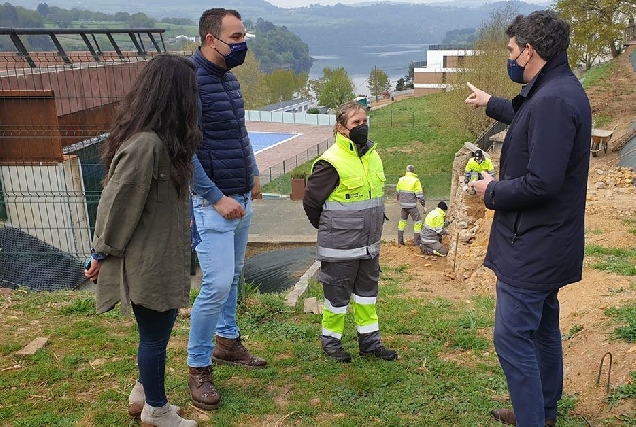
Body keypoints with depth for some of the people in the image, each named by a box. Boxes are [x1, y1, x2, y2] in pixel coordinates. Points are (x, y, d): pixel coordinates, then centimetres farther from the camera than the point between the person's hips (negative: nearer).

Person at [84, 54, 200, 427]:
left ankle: (144, 395, 41)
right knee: (155, 335, 9)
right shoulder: (145, 144, -27)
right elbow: (119, 203, -19)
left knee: (158, 331, 22)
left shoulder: (165, 140, 4)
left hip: (165, 256, 9)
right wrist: (103, 253, -7)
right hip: (148, 261, -9)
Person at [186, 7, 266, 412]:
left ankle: (227, 341, 36)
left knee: (233, 276, 18)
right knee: (217, 284, -8)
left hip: (241, 199, 8)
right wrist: (217, 199, -20)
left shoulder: (230, 79, 8)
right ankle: (198, 367, 9)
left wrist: (253, 173, 14)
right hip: (213, 203, -8)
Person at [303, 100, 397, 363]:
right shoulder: (331, 162, -18)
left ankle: (369, 341, 30)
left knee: (367, 290, 16)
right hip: (340, 247, -7)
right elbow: (311, 201, -11)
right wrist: (328, 228, 2)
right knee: (337, 292, 6)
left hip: (369, 243, 7)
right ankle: (331, 340, 25)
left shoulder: (372, 156, 6)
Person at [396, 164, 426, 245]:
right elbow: (419, 194, -11)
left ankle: (400, 240, 21)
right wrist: (423, 204, -2)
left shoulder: (401, 179, 5)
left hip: (403, 204, 5)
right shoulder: (415, 180, -11)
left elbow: (397, 192, 16)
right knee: (418, 221, 4)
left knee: (402, 221, 20)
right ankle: (417, 242, 1)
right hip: (412, 205, -5)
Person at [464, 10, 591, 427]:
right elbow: (530, 123, 33)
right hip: (547, 244, 11)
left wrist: (492, 192, -13)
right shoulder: (561, 90, 9)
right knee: (543, 328, 22)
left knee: (513, 338, -3)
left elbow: (541, 183, -31)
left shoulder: (553, 101, -25)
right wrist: (490, 103, 47)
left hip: (531, 247, -11)